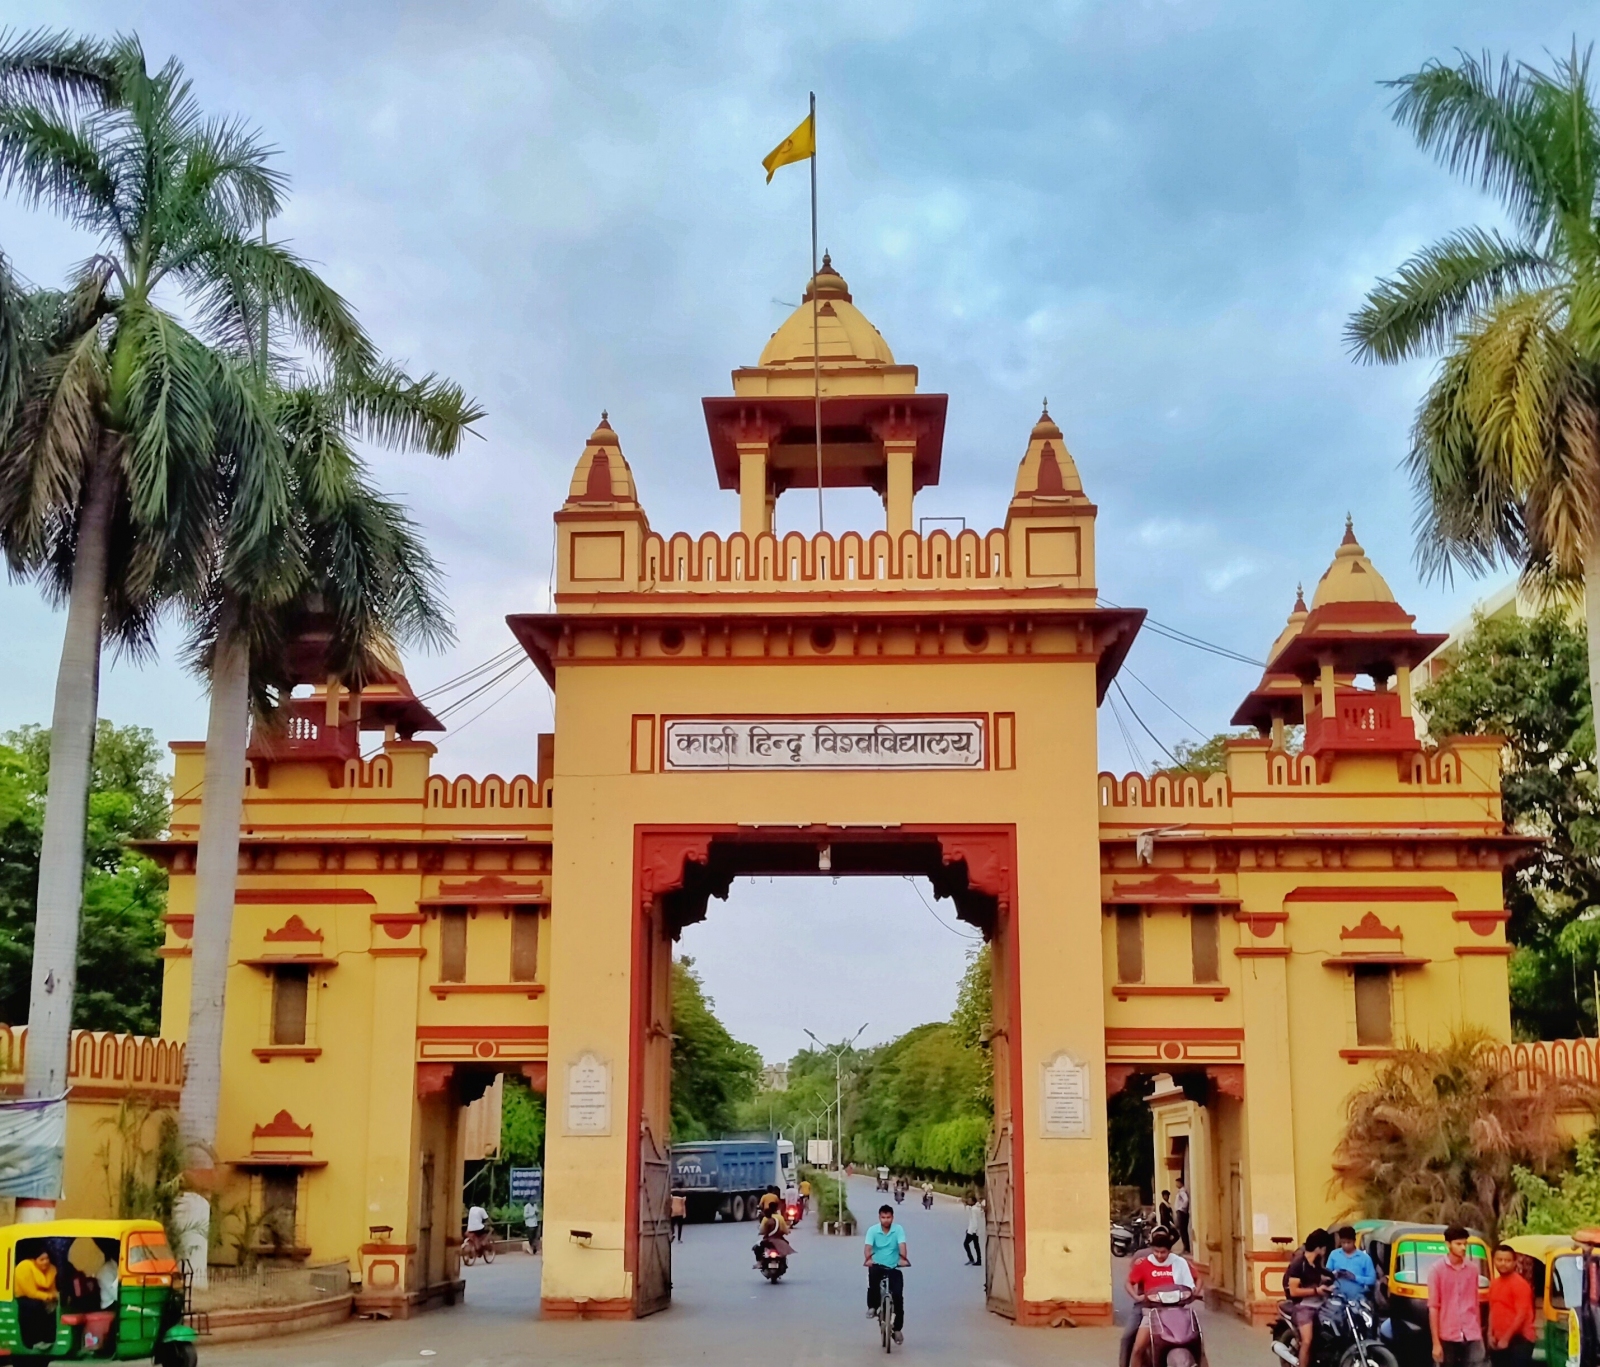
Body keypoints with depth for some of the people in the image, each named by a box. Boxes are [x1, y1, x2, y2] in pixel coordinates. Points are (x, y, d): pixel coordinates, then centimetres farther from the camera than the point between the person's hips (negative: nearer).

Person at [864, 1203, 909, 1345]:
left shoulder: (898, 1229, -7)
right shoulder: (872, 1230, -8)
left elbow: (902, 1245, -22)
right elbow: (868, 1247, -21)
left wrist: (904, 1258, -42)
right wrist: (868, 1259, -42)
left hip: (894, 1268, 1)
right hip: (878, 1265, -1)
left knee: (898, 1296, -11)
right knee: (872, 1272, -36)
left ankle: (897, 1328, 9)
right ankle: (872, 1306, -16)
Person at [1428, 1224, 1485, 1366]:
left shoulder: (1473, 1268, 5)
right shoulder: (1437, 1270, -7)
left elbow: (1475, 1303, 13)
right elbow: (1433, 1307, -7)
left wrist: (1479, 1332, 12)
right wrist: (1436, 1342, -9)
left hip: (1472, 1335, 2)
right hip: (1448, 1336, -2)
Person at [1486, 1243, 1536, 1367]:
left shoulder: (1520, 1284, -12)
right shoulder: (1494, 1284, 13)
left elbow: (1522, 1315, -16)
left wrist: (1506, 1338, -16)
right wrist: (1490, 1335, 6)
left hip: (1518, 1340, -8)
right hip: (1498, 1341, 8)